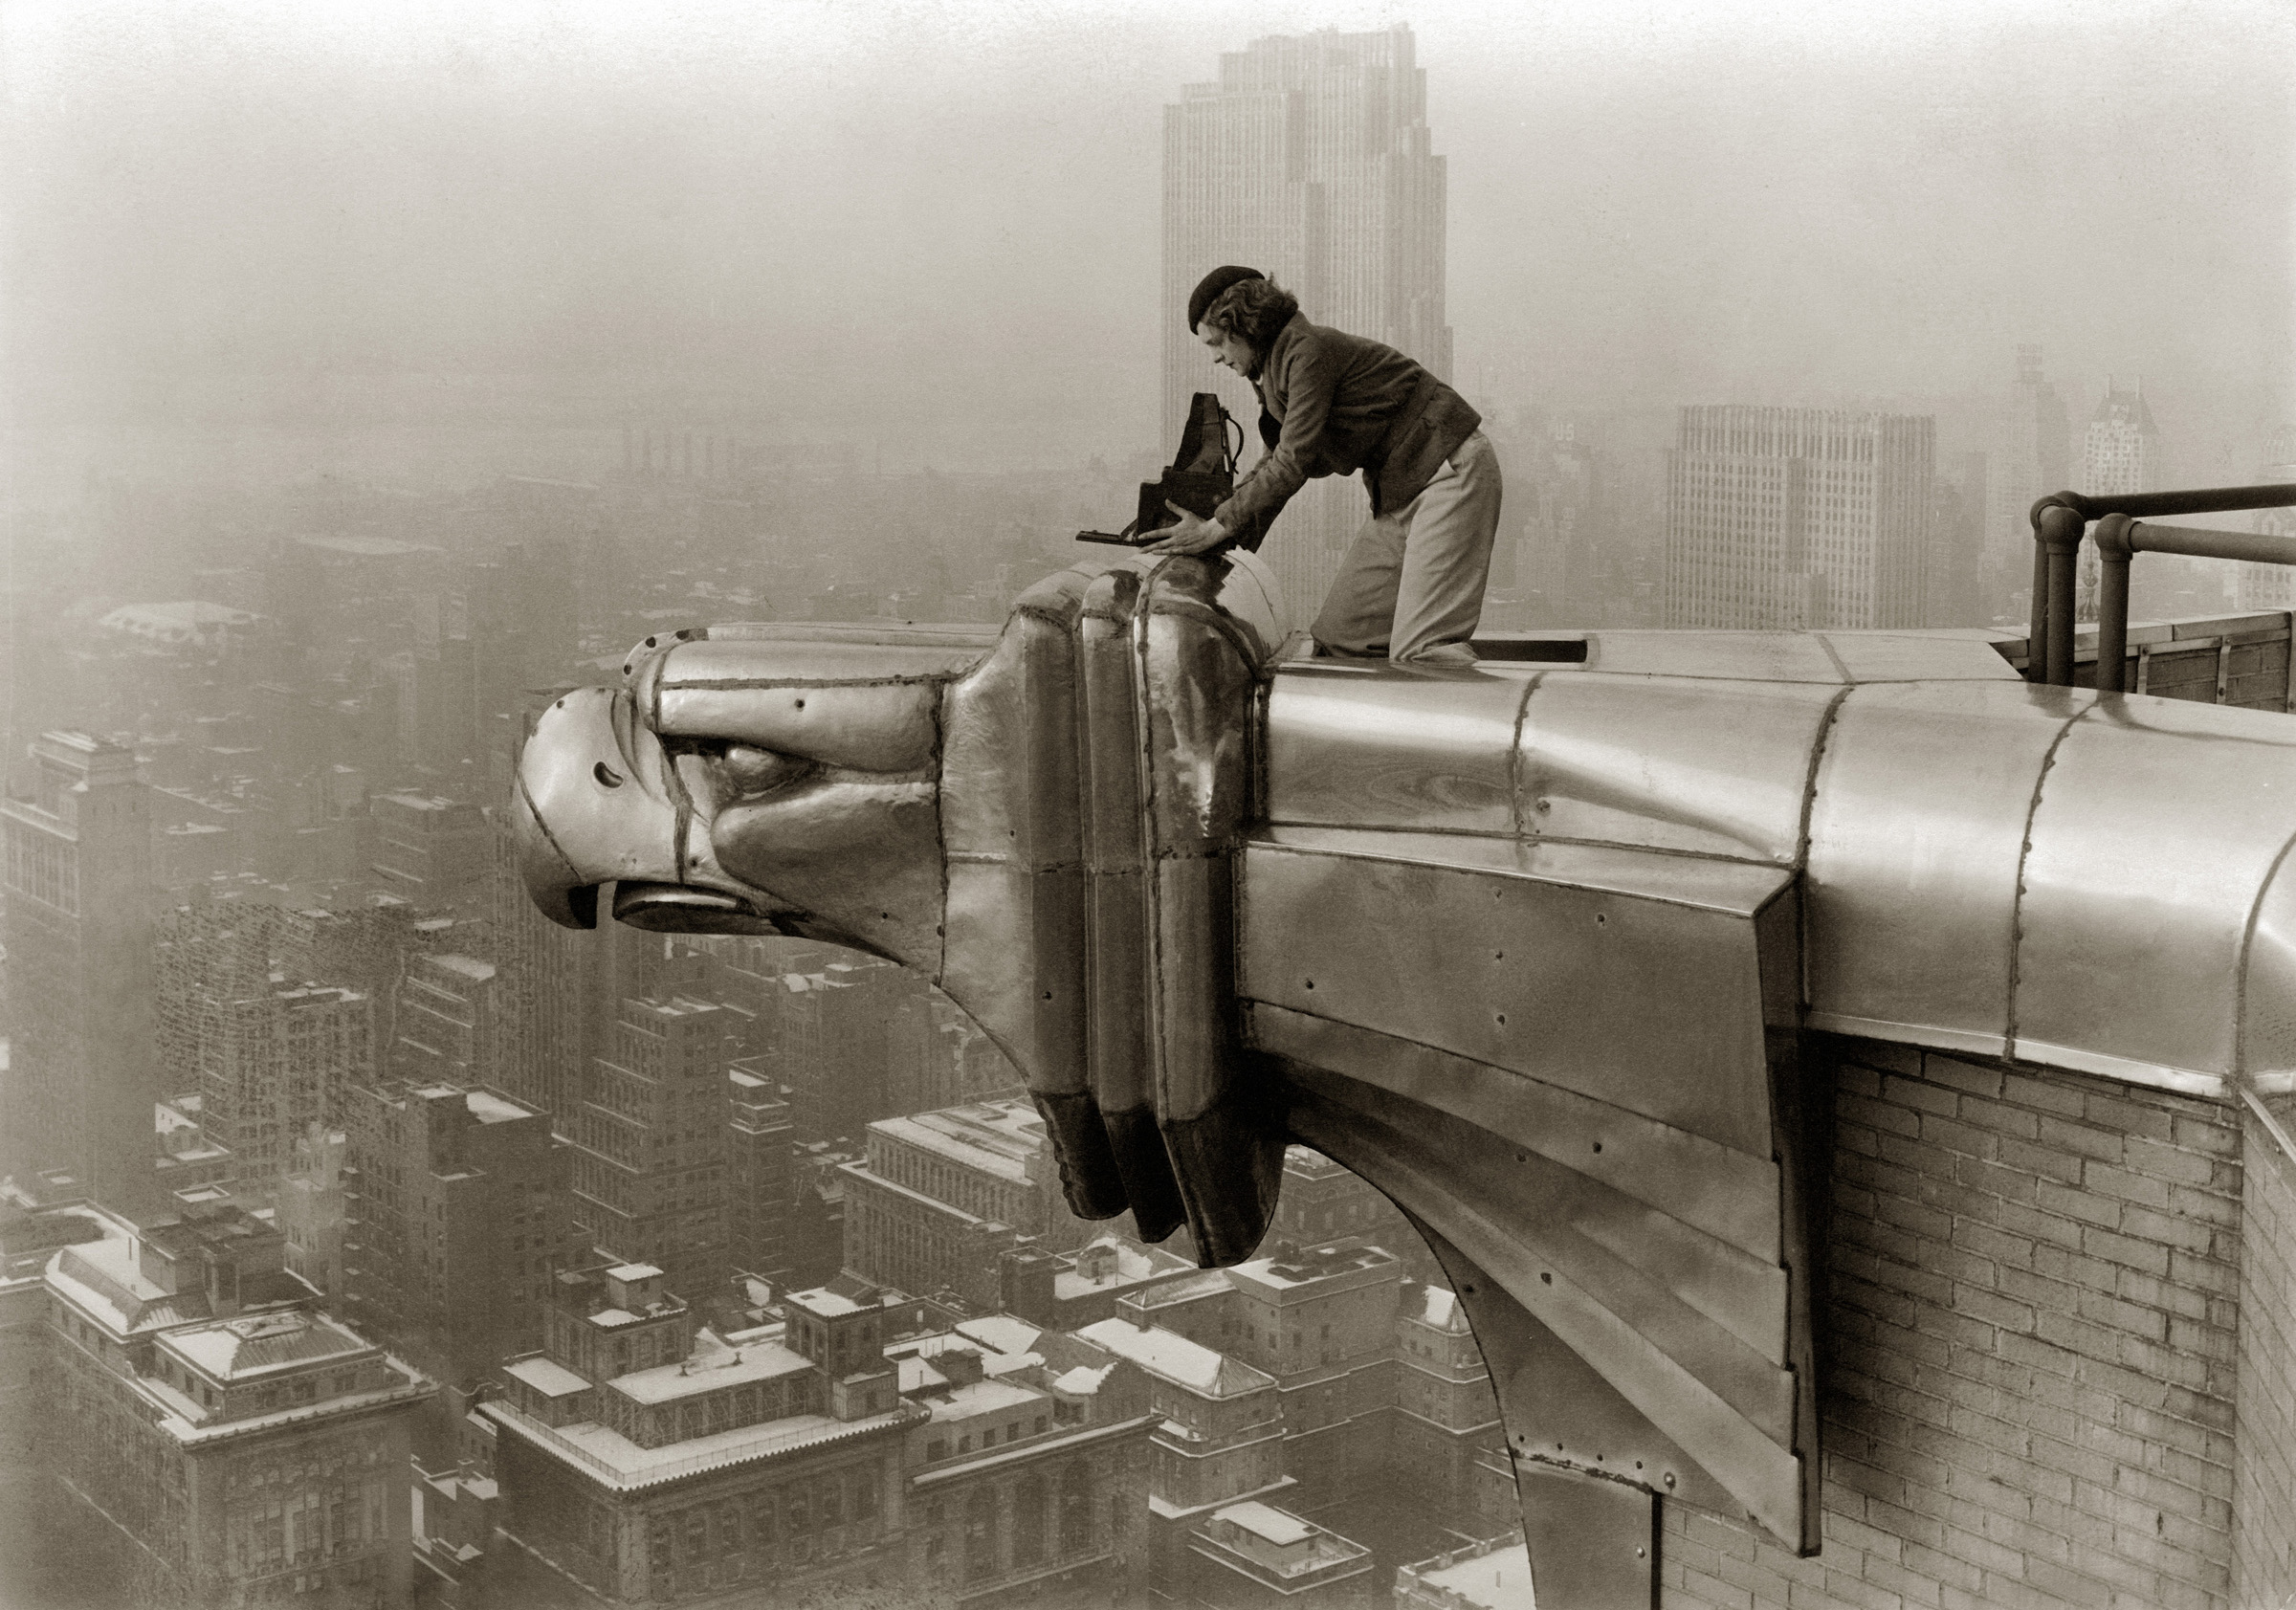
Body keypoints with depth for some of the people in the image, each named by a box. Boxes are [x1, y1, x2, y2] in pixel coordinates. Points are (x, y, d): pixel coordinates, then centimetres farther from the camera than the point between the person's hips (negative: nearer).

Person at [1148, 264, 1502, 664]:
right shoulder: (1276, 364, 11)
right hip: (1398, 488, 10)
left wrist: (1217, 528, -16)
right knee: (1338, 634, 3)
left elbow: (1293, 463, -20)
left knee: (1418, 649, -20)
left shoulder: (1309, 351, -18)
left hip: (1451, 469, -10)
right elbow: (1276, 458, 18)